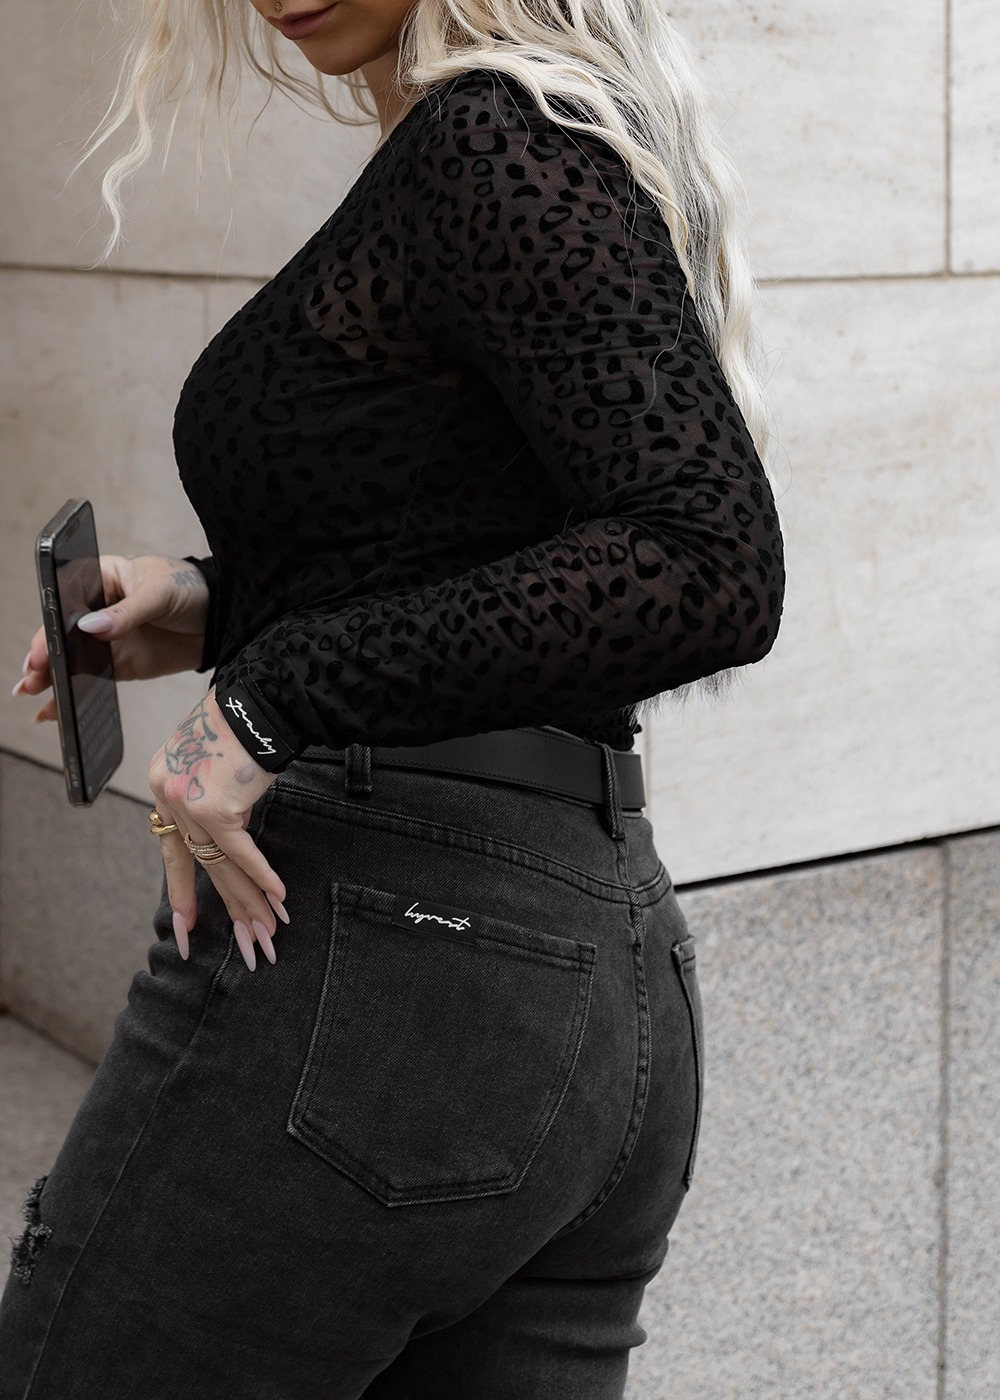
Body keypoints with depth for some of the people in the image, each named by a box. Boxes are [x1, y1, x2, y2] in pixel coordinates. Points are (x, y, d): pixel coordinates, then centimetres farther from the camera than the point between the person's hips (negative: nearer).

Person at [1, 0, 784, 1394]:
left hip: (370, 961, -10)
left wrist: (280, 693, -21)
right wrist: (223, 610, 11)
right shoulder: (580, 142, 17)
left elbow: (710, 569, -23)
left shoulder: (488, 142, -12)